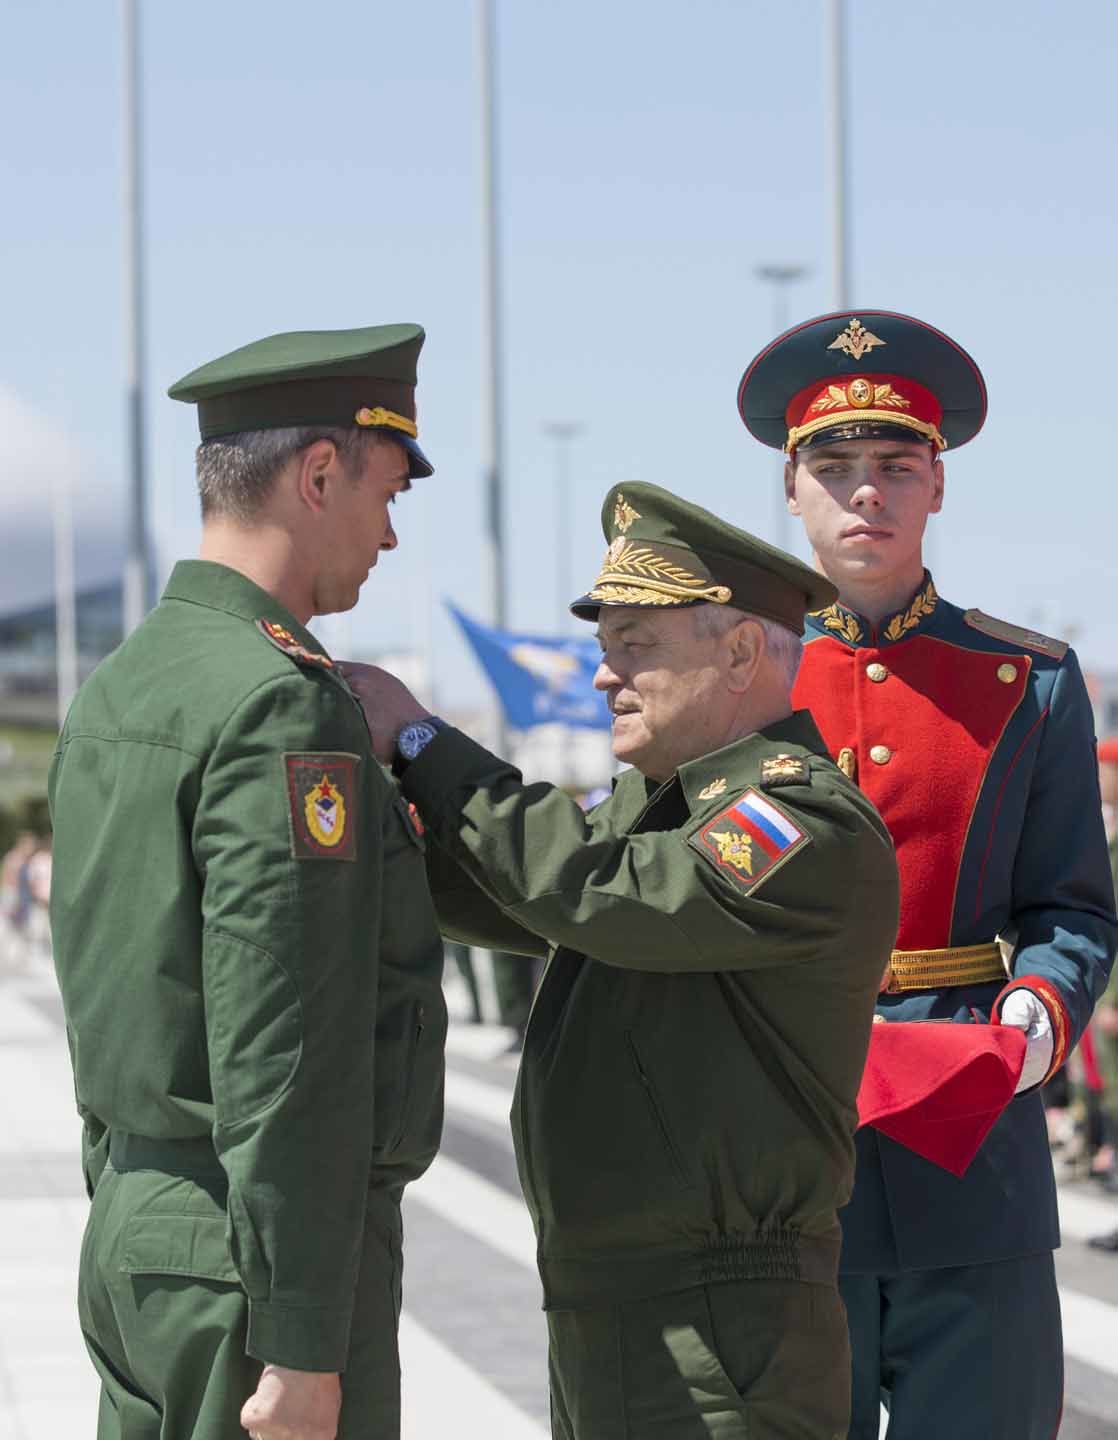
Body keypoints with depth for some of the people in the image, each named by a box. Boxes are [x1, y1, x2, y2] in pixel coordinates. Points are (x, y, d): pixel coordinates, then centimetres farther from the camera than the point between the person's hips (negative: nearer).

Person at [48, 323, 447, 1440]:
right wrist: (302, 1348, -21)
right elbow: (279, 1048, -22)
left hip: (131, 1232, 9)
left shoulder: (116, 688, 12)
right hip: (259, 1257, -9)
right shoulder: (280, 703, -17)